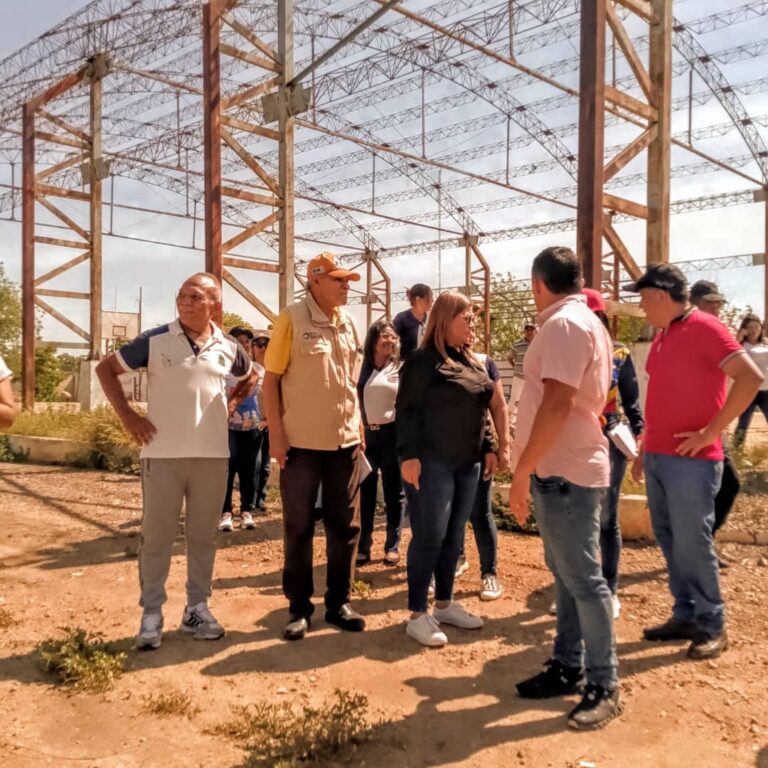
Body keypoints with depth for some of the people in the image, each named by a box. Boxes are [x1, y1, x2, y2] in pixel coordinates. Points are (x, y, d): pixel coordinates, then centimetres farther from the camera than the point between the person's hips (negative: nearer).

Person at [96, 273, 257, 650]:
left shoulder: (228, 348, 4)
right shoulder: (154, 340, -5)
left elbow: (250, 377, 24)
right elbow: (106, 368, 4)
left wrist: (231, 404, 8)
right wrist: (127, 415, -3)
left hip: (212, 454, 3)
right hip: (163, 454, -2)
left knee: (203, 535, 11)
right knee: (156, 535, 4)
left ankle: (197, 608, 23)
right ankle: (151, 612, 16)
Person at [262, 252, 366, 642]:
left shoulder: (348, 323, 9)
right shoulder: (291, 319, -7)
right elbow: (271, 379, -8)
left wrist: (359, 427, 12)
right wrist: (276, 433, -13)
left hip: (344, 441, 5)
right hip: (301, 442, -5)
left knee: (345, 526, 11)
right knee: (298, 528, 6)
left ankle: (339, 603, 24)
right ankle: (299, 607, 19)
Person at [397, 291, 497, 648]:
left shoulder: (473, 362, 15)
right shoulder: (423, 360, -9)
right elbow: (407, 410, -13)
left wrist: (488, 448, 15)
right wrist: (408, 454, -19)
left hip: (467, 463, 8)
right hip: (431, 462, -7)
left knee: (453, 536, 13)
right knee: (429, 536, -5)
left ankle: (444, 604, 26)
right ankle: (417, 615, 5)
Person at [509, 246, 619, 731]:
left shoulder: (564, 323, -17)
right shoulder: (586, 321, 16)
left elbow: (557, 404, -25)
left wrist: (522, 471, -22)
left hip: (564, 470, -11)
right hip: (565, 467, 11)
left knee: (583, 580, -2)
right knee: (567, 574, 15)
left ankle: (604, 686, 9)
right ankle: (569, 668, 25)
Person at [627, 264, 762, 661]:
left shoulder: (705, 328, -12)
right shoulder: (662, 335, 14)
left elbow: (751, 378, -21)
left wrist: (711, 432, -19)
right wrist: (643, 450, 19)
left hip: (691, 460, -8)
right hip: (657, 457, 8)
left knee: (692, 543, -2)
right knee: (669, 540, 12)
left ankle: (712, 626, 12)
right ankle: (685, 615, 23)